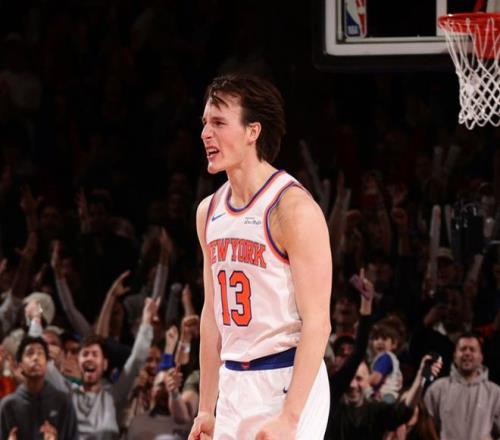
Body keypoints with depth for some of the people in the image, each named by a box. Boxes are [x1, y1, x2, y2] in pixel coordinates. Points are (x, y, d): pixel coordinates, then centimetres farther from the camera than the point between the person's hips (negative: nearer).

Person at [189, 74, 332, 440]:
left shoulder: (293, 207, -13)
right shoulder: (209, 211, 11)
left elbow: (317, 321, -17)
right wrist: (206, 410, 16)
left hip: (286, 382, -8)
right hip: (234, 383, 8)